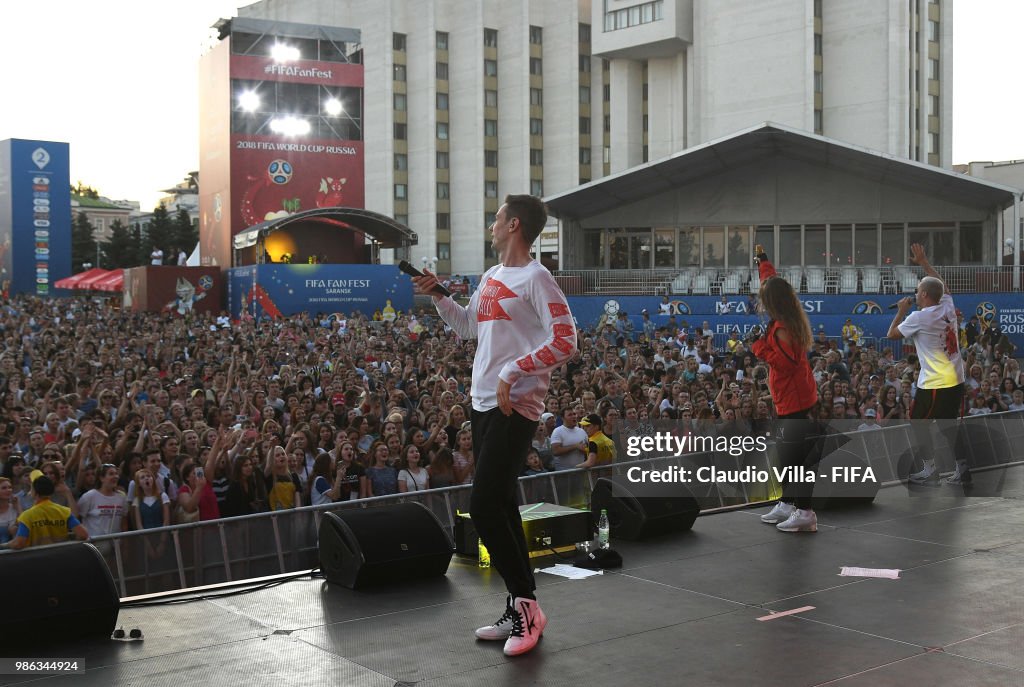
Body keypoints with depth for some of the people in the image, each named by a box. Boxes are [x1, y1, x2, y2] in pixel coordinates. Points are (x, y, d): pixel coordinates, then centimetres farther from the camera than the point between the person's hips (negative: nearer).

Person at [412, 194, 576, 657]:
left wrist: (512, 371, -20)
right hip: (483, 402, 9)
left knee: (484, 505, -13)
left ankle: (525, 604, 0)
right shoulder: (490, 277, 15)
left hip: (515, 406, -9)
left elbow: (564, 342, -19)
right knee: (500, 505, 11)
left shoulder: (535, 278, -11)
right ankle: (520, 610, 20)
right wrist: (436, 295, 18)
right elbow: (467, 326, 30)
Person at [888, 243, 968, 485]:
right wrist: (923, 262, 30)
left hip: (934, 384, -7)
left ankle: (930, 470, 7)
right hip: (956, 381, 7)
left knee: (919, 423, 8)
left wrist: (902, 311, 12)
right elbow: (941, 286, 25)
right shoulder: (948, 307, 3)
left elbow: (892, 334, 0)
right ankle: (962, 469, 12)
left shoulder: (919, 318, -15)